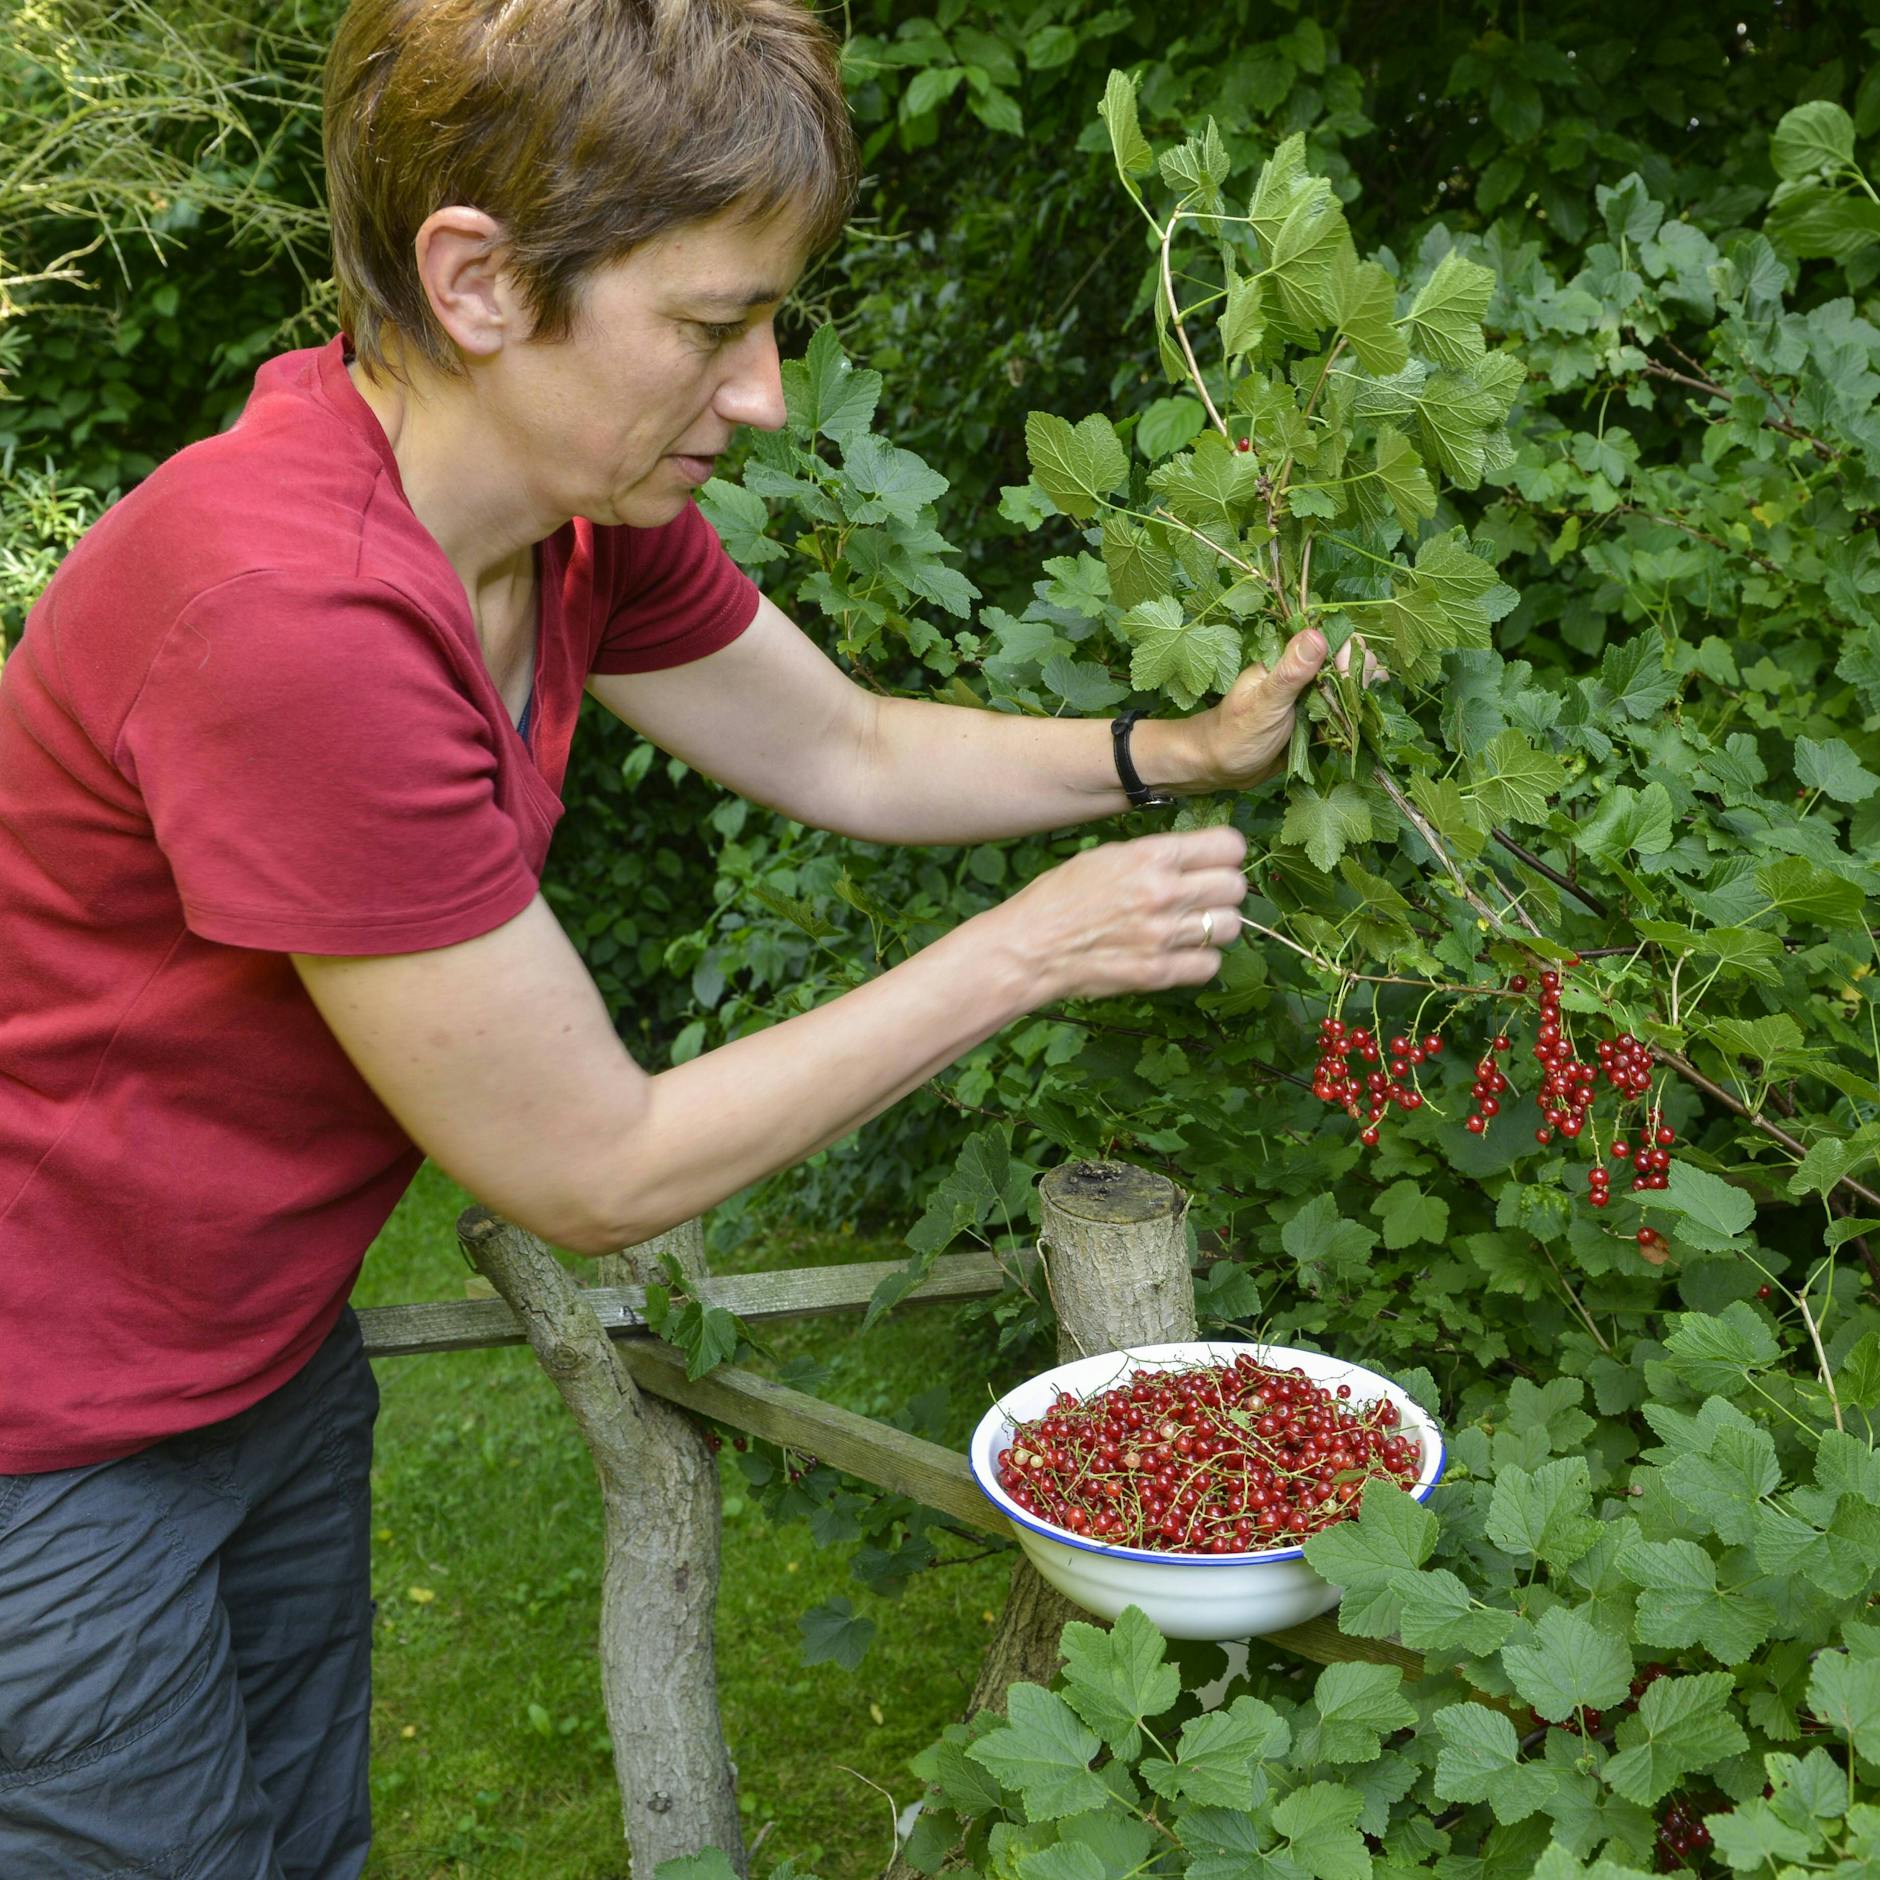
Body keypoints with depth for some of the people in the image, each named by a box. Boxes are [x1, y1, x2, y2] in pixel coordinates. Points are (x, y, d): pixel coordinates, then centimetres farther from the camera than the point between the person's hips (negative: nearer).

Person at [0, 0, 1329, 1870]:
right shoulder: (300, 619, -35)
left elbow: (851, 754, 9)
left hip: (267, 1352, 8)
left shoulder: (577, 512, -8)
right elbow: (591, 1171, -26)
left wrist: (1182, 750, -3)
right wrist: (1023, 953, -19)